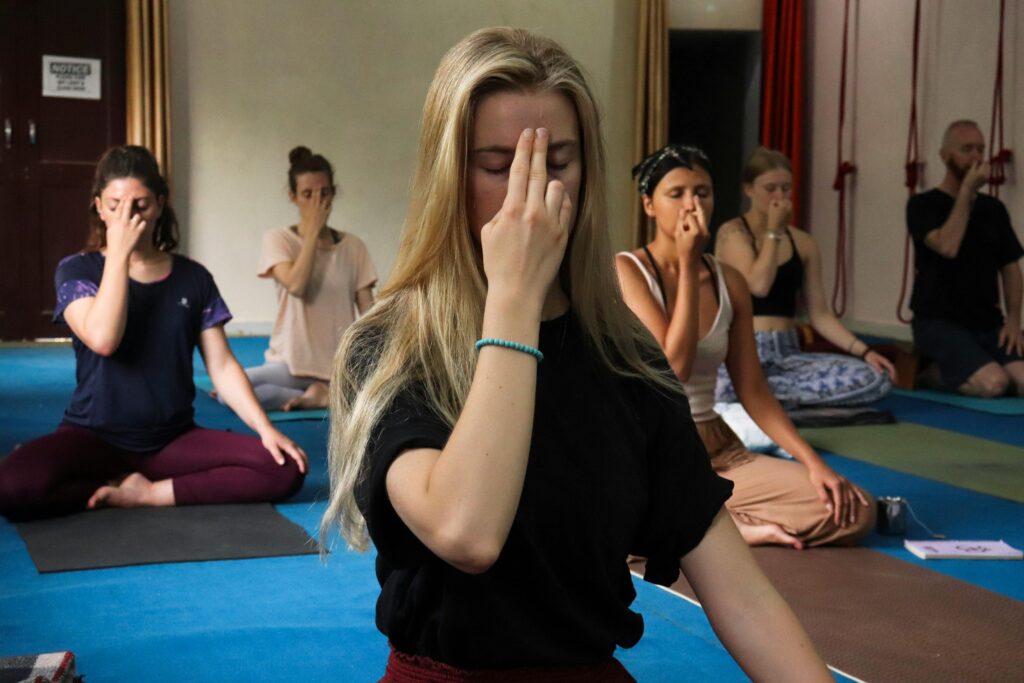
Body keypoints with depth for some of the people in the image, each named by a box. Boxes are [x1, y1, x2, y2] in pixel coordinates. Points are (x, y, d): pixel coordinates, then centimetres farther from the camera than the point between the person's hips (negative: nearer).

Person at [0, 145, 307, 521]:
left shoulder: (193, 278, 5)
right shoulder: (77, 271, -2)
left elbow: (222, 366, 3)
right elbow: (103, 340, -21)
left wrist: (266, 429, -11)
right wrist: (119, 253, -16)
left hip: (174, 440, 2)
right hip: (95, 438, -2)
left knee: (283, 469, -22)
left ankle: (150, 494, -10)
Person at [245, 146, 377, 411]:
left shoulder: (353, 246, 7)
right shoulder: (278, 239, -1)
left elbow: (369, 312, 3)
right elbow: (296, 285, -20)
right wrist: (313, 230, -13)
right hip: (292, 364, -1)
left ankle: (316, 394, -11)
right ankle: (318, 397, -14)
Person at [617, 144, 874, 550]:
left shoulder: (729, 281, 8)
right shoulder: (624, 270, -9)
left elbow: (752, 390, 9)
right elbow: (673, 367, -19)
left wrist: (813, 463, -3)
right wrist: (688, 265, -16)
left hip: (718, 452, 5)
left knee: (854, 511, -13)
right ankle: (742, 528, -13)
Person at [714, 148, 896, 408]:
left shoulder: (804, 243, 13)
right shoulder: (732, 232, -2)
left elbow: (819, 314, 10)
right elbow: (759, 286, -18)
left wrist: (863, 351, -4)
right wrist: (773, 231, -8)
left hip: (787, 354, 6)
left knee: (875, 378, -19)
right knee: (719, 388, -45)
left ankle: (757, 391, -15)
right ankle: (780, 394, -11)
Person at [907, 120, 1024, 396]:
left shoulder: (993, 208, 14)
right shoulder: (924, 204, -5)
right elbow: (947, 247, -23)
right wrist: (966, 191, -16)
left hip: (988, 323, 5)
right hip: (939, 321, -5)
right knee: (993, 383, -29)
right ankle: (940, 372, 2)